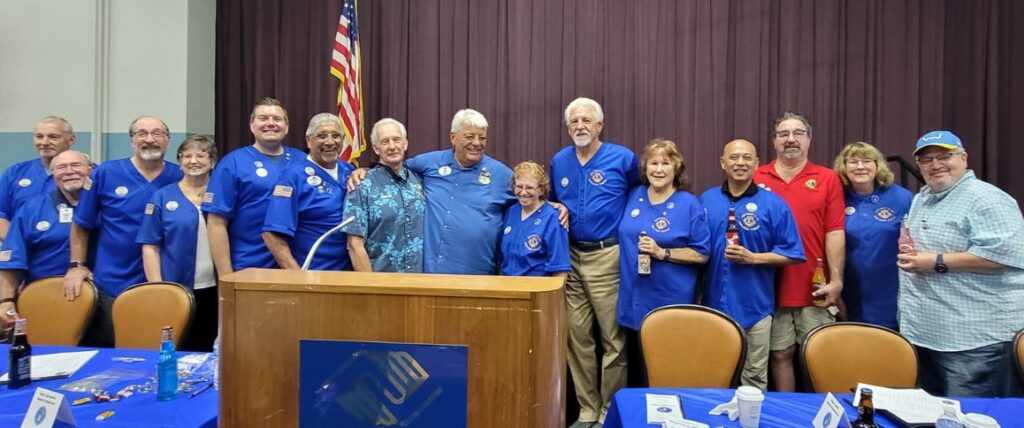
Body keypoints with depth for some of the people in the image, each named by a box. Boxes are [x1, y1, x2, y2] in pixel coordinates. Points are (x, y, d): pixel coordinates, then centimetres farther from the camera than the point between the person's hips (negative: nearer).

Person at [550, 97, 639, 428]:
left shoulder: (623, 158, -3)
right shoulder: (558, 162, 10)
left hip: (607, 257, -4)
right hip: (571, 258, 5)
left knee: (613, 340, 0)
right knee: (577, 338, 8)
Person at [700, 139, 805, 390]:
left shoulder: (773, 204, -3)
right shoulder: (706, 200, 5)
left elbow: (793, 254, -3)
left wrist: (753, 258, -16)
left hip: (754, 306, -2)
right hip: (714, 304, 2)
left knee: (754, 379, 11)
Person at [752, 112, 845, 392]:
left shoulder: (828, 179, 3)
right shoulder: (757, 179, 4)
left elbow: (835, 233, -2)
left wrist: (836, 280, -7)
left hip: (815, 287, 0)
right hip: (771, 286, 1)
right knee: (780, 354, 10)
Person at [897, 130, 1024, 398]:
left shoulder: (986, 199, -12)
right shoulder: (920, 200, 16)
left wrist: (937, 263, -22)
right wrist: (908, 253, 7)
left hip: (977, 337, -9)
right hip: (925, 333, 9)